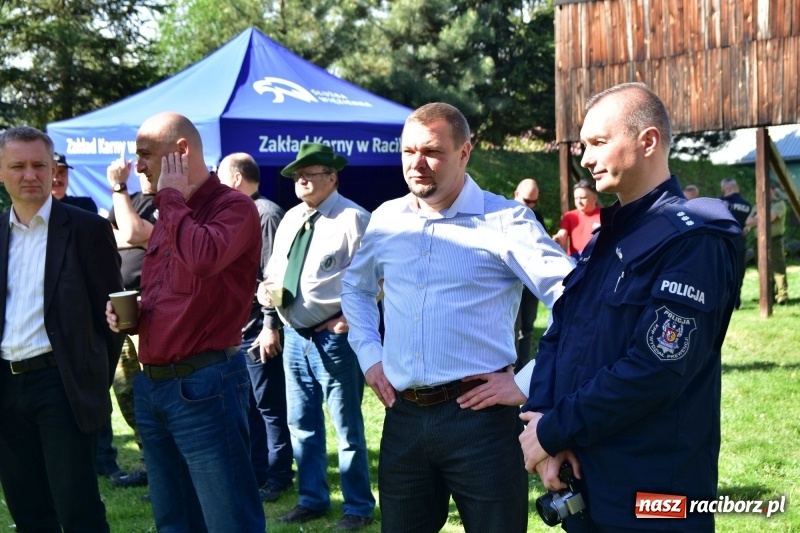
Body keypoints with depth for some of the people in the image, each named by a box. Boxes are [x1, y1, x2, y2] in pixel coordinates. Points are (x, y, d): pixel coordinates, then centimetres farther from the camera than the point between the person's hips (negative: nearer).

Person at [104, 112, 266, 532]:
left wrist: (172, 196, -15)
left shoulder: (234, 207, -9)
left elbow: (202, 259, -30)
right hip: (152, 384, 9)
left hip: (203, 385, -9)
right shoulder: (170, 215, 16)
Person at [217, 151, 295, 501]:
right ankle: (256, 472, 22)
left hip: (257, 329, -9)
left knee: (269, 405, 0)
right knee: (247, 405, 13)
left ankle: (278, 476, 8)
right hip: (234, 328, 9)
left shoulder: (267, 214, -12)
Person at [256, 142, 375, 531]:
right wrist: (271, 324, 5)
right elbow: (274, 271, 18)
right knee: (302, 424, 15)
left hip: (333, 336, -8)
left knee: (347, 426, 3)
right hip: (294, 335, 8)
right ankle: (312, 499, 29)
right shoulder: (291, 219, 12)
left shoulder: (352, 219, -12)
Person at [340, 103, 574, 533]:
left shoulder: (505, 220, -9)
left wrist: (528, 385, -16)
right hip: (403, 417, 5)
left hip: (480, 417, -5)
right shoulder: (387, 218, 8)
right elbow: (355, 287, 27)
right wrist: (369, 355, 13)